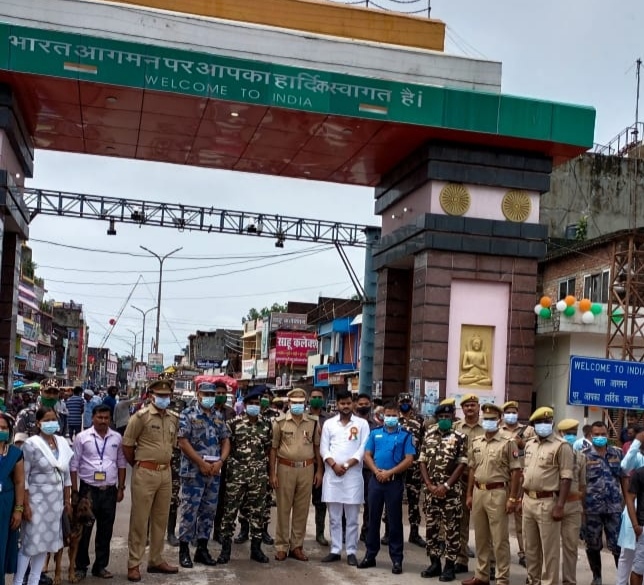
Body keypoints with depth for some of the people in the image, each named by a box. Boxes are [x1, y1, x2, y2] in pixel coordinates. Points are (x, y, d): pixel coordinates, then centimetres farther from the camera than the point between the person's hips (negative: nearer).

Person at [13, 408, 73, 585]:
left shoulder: (63, 443, 5)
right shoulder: (31, 444, -11)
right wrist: (25, 505, -14)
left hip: (56, 501, 5)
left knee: (46, 541, 11)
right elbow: (23, 477, -11)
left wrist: (67, 500, 11)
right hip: (37, 500, -5)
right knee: (30, 542, -4)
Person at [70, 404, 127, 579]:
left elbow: (121, 464, 11)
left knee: (106, 530, 9)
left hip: (110, 491, 3)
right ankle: (81, 566, 17)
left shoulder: (116, 438, 5)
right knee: (84, 529, 4)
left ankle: (101, 566, 21)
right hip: (88, 489, -3)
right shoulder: (82, 437, -3)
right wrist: (74, 491, -4)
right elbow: (74, 465, -1)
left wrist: (121, 488, 8)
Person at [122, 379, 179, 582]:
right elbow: (127, 445, -6)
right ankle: (134, 564, 11)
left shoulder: (174, 418, 8)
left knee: (161, 518, 14)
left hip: (166, 473, 6)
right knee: (139, 519, 1)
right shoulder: (141, 416, -11)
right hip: (145, 473, -6)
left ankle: (156, 560, 26)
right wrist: (138, 465, 4)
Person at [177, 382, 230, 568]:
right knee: (189, 511, -2)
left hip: (214, 471, 6)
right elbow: (183, 442, -12)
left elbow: (226, 441, 13)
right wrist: (202, 463, -15)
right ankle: (184, 550, 8)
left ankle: (202, 548, 20)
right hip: (193, 471, -6)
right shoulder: (188, 414, -6)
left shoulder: (218, 417, 12)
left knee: (209, 511, 10)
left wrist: (220, 462, -5)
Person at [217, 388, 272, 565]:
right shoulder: (234, 422, -5)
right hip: (237, 473, -3)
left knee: (257, 510, 7)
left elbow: (269, 447, 13)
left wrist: (264, 463, 9)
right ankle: (225, 548, 9)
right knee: (230, 509, 0)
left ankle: (256, 548, 17)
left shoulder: (266, 424, 5)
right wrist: (229, 464, -4)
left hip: (259, 474, 3)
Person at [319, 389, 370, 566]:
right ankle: (335, 550, 16)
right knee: (334, 518, 8)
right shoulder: (329, 424, 8)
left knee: (352, 518, 3)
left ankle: (351, 552, 10)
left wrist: (347, 465, -12)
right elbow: (323, 448, 3)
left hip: (353, 475, -2)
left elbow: (363, 449, -4)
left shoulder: (362, 424, 3)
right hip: (332, 474, 2)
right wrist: (334, 465, -11)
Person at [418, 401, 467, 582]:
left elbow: (462, 464, -8)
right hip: (431, 489, 4)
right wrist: (429, 485, -6)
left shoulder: (460, 437, -4)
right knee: (431, 527, 8)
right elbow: (422, 461, 6)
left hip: (451, 490, -4)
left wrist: (445, 486, -13)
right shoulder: (428, 435, 8)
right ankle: (434, 563, 19)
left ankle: (449, 565, 9)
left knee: (452, 528, 1)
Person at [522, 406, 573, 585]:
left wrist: (560, 506, -18)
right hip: (529, 500, 7)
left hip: (548, 502, -7)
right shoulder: (529, 444, 11)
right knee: (530, 546, 17)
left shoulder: (561, 446, -10)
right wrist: (521, 498, 16)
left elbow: (566, 478, -13)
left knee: (549, 549, 0)